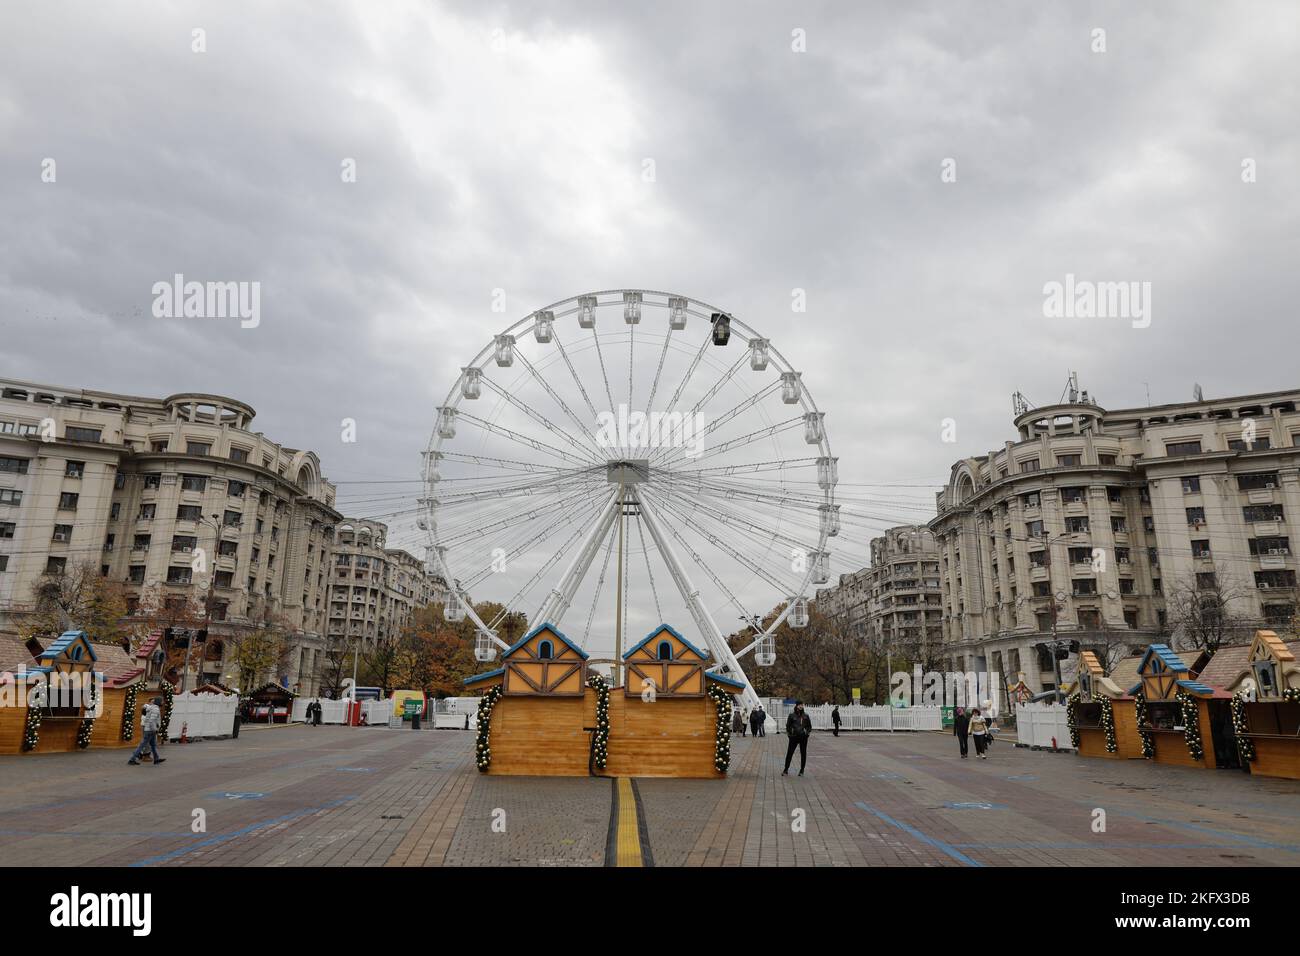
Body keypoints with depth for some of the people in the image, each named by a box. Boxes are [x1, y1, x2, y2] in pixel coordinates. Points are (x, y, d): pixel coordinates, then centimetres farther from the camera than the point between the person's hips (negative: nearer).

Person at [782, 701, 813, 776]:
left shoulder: (806, 716, 5)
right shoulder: (792, 715, -1)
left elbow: (809, 726, 14)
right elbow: (788, 726, 4)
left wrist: (807, 732, 1)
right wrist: (789, 733, -4)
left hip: (803, 737, 2)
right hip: (794, 737, -2)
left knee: (803, 754, 7)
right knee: (789, 753, -2)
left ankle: (801, 771, 19)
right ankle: (786, 770, 9)